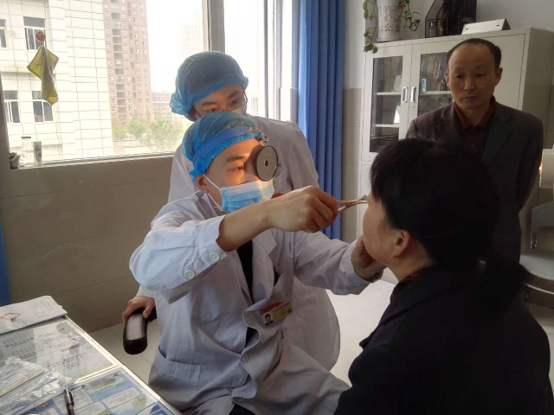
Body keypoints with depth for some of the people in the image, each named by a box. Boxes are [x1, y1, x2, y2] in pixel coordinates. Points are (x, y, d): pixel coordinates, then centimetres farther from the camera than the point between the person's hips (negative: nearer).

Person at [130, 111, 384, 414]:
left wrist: (362, 262, -35)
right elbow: (151, 266, -43)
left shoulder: (282, 216, -4)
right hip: (198, 385, -4)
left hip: (275, 362, 4)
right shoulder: (181, 217, -20)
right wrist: (264, 215, -54)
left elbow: (335, 266, -10)